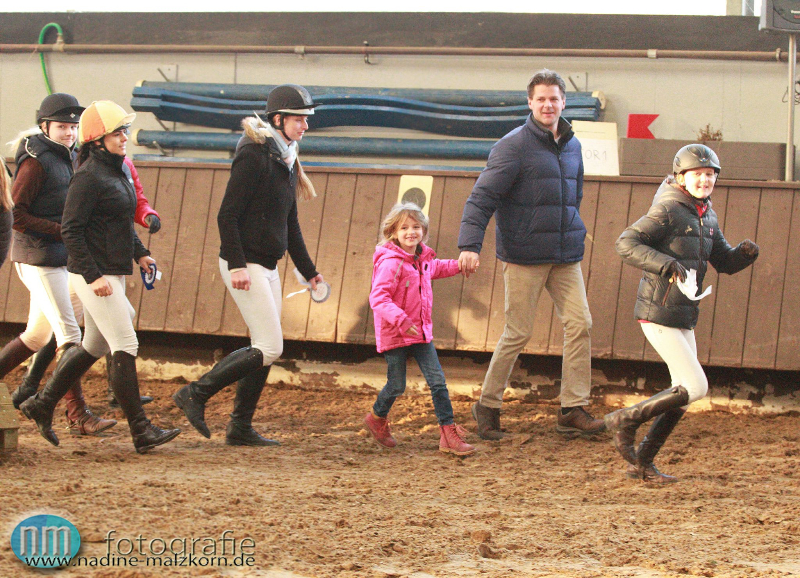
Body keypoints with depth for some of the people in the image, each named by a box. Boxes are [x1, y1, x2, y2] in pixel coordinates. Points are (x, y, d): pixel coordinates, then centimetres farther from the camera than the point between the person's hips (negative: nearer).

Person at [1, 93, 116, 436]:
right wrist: (60, 230, -18)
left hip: (62, 258, 9)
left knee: (38, 336, 14)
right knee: (69, 333, -12)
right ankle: (78, 414, -13)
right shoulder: (36, 162, -12)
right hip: (38, 258, -9)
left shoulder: (69, 158, 14)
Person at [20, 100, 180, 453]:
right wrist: (93, 276, -21)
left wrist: (138, 252, 14)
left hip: (114, 274, 10)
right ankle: (141, 430, -8)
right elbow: (70, 230, -18)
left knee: (95, 347, 17)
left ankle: (42, 406, 28)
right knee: (125, 346, -10)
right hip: (94, 275, -10)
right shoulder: (89, 176, -15)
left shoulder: (118, 172, 13)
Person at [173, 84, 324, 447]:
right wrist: (236, 264, -24)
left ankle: (240, 428, 16)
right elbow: (227, 215, -18)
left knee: (265, 351, 9)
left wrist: (308, 271, 21)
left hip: (268, 266, 9)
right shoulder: (253, 156, -14)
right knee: (269, 349, -12)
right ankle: (195, 395, -4)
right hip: (244, 264, -9)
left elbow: (290, 224, 22)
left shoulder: (287, 162, 14)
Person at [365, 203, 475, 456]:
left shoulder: (423, 258, 8)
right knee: (397, 385, 3)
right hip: (394, 335, -7)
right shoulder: (390, 263, -19)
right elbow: (378, 298, -27)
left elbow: (435, 268, 35)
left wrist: (457, 266, 26)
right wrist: (400, 320, -37)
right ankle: (377, 418, 33)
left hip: (420, 331, 7)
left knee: (437, 380, -2)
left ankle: (449, 433, -1)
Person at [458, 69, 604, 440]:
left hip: (565, 256, 6)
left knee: (580, 324, -4)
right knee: (518, 333, -2)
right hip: (524, 256, -6)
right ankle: (487, 406, 13)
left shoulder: (572, 146, 13)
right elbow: (483, 196, -13)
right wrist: (469, 244, -24)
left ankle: (573, 409, 1)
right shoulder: (515, 145, -8)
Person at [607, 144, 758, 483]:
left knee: (683, 396, 11)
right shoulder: (668, 211, -14)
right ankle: (625, 420, 3)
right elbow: (626, 243, -21)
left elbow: (725, 262, 16)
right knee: (695, 388, -12)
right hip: (659, 315, -9)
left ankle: (642, 463, 21)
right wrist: (666, 264, -32)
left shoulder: (706, 216, 12)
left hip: (683, 319, 9)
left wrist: (746, 253, -6)